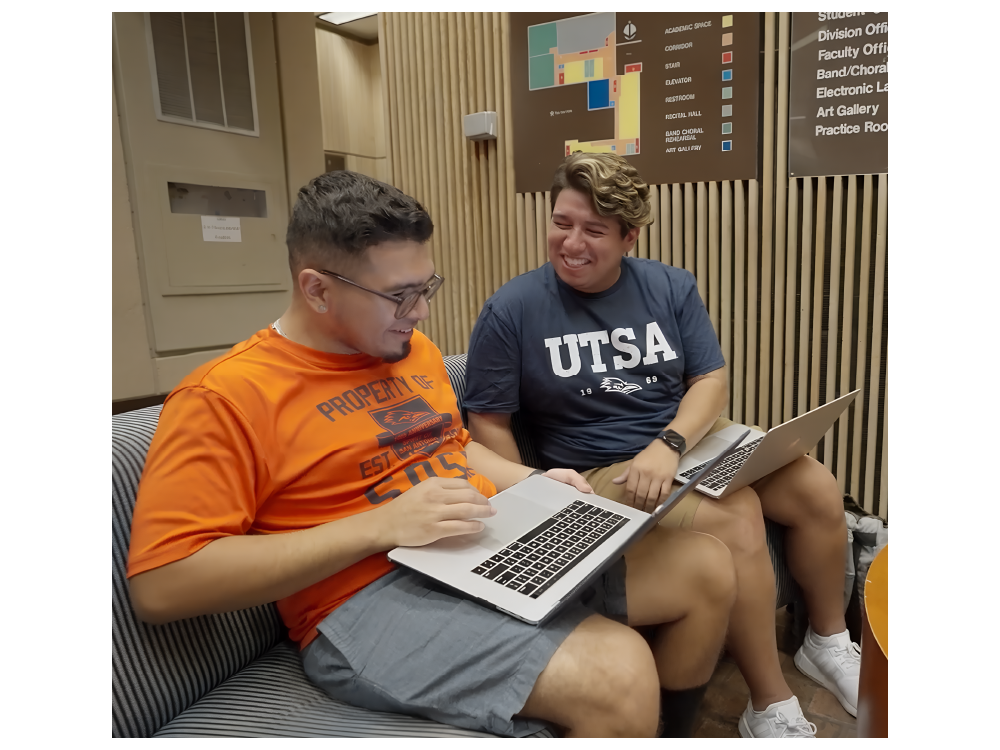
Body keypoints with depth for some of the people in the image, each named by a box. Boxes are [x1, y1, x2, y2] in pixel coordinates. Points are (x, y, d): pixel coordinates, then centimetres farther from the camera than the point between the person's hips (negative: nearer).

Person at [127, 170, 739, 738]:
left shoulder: (415, 348, 13)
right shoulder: (225, 396, -10)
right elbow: (159, 584, -16)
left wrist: (533, 482, 6)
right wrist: (380, 525, -23)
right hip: (373, 600, -7)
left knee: (707, 568, 1)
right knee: (618, 675, -29)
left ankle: (675, 736, 24)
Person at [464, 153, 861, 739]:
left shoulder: (671, 288, 3)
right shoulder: (513, 310, -8)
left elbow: (712, 379, 0)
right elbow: (488, 421, -6)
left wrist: (668, 445, -19)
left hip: (692, 437, 5)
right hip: (600, 469, -5)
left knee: (817, 488, -9)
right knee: (736, 515, -27)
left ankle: (829, 644, 18)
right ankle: (772, 710, -7)